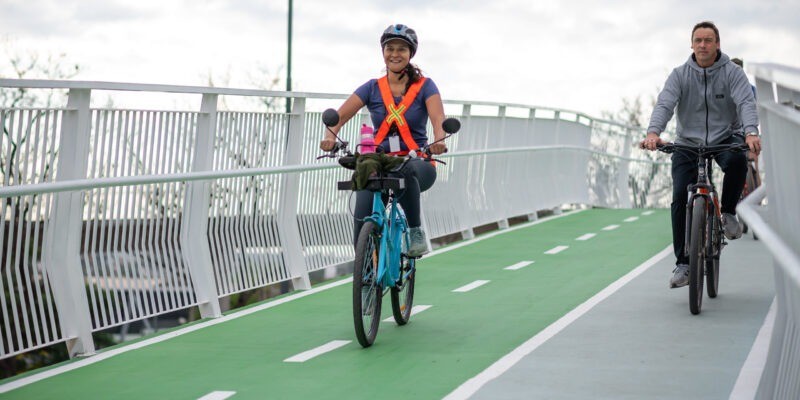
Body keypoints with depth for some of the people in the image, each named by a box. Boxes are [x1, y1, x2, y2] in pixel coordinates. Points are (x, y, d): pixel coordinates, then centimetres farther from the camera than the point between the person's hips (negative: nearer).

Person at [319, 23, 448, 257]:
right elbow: (340, 115, -3)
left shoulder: (424, 86, 2)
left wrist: (439, 141, -37)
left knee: (407, 173, -39)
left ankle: (416, 231, -19)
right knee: (363, 220, -21)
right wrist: (330, 136, -26)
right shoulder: (373, 88, 6)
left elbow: (438, 118, -14)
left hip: (416, 162, -2)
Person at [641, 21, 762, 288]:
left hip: (724, 139, -1)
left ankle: (728, 213, -9)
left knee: (737, 161, -36)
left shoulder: (732, 73, -4)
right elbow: (664, 104, -14)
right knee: (680, 198, -13)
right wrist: (653, 133, -35)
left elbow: (746, 102, -18)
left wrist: (751, 132, -39)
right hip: (687, 143, 1)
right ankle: (682, 264, -5)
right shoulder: (680, 75, -1)